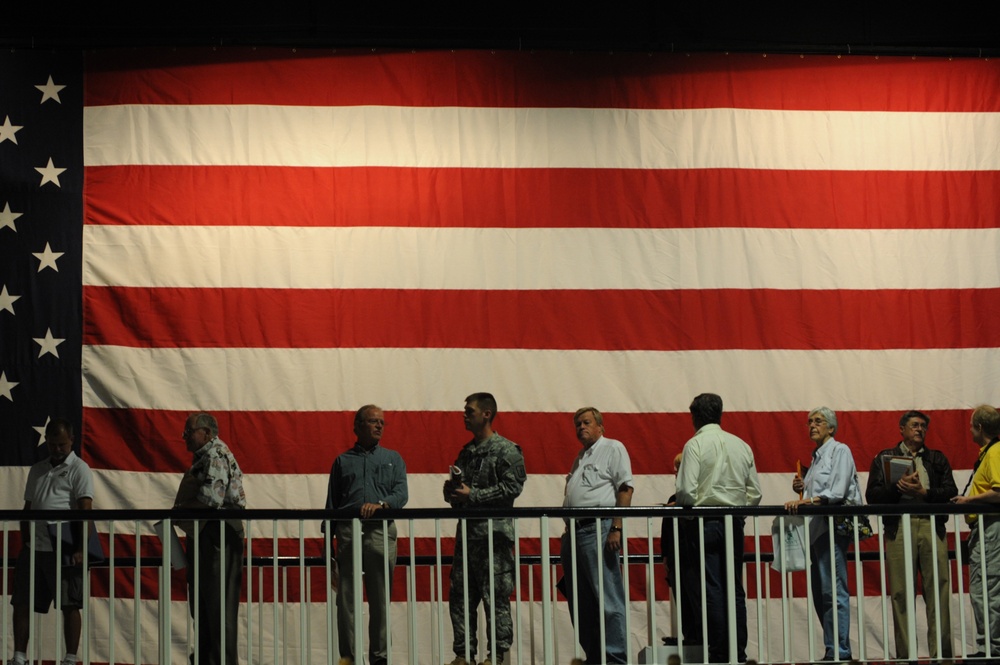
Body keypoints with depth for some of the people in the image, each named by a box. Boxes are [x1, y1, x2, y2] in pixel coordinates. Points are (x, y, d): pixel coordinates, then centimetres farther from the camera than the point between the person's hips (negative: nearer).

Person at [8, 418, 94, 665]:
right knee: (21, 603, 5)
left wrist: (80, 549, -18)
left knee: (69, 605, -2)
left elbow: (85, 510, -11)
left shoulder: (79, 469, -2)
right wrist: (24, 543, 14)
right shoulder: (37, 470, 18)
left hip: (64, 550, -6)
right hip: (34, 549, 7)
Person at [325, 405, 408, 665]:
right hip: (348, 533, 0)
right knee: (346, 599, -3)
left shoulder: (393, 459, 17)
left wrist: (380, 504, -18)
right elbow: (331, 503, 14)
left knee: (380, 600, 1)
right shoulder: (343, 461, 16)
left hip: (381, 533, 0)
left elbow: (401, 494, 3)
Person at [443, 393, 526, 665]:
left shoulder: (506, 450, -2)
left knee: (496, 597, -5)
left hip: (494, 533, -7)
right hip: (466, 533, 7)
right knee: (460, 596, 4)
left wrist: (472, 495, -14)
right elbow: (453, 492, 26)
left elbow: (512, 487, -14)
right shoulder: (466, 452, 20)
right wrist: (451, 489, 2)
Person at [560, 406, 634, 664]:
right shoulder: (580, 457, 25)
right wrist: (567, 536, 18)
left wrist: (617, 529, -17)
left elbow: (625, 489, -8)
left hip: (598, 529, -9)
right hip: (574, 532, 9)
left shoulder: (613, 448, 1)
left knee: (607, 599, -9)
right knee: (580, 602, 9)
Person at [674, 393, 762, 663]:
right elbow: (755, 492, 8)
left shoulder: (695, 444, -6)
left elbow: (686, 490, -14)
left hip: (705, 522, -5)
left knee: (711, 590, -3)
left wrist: (682, 507, 4)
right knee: (735, 589, 9)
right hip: (734, 523, 5)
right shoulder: (741, 445, 10)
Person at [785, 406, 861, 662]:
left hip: (833, 526, -10)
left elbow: (836, 492, -16)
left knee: (833, 591, -12)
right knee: (820, 593, 8)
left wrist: (805, 501, -25)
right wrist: (802, 488, 9)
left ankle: (839, 651, -13)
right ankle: (833, 649, 12)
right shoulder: (817, 456, 23)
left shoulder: (839, 451, -4)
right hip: (817, 528, 10)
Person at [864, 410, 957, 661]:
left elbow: (951, 492, 8)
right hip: (899, 526, -1)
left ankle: (940, 652, -4)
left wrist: (923, 492, -7)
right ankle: (905, 654, 0)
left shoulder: (937, 458, 19)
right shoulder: (884, 458, 15)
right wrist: (899, 486, -9)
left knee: (938, 589, -6)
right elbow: (872, 495, 5)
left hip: (932, 526, 1)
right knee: (901, 592, -3)